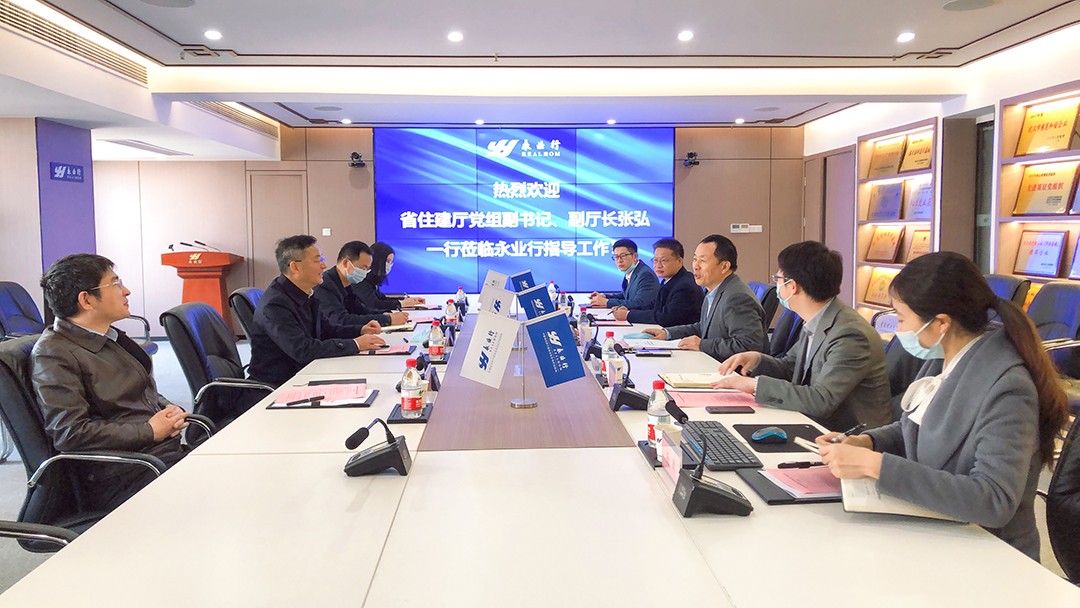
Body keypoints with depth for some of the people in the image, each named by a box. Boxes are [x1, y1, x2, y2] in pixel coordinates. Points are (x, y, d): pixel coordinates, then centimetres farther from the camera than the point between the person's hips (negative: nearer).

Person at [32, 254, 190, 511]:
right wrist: (150, 431, -13)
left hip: (168, 446, 8)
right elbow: (70, 433, -16)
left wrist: (169, 409, 6)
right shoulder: (52, 353, -8)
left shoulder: (111, 336, 16)